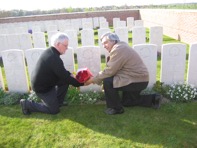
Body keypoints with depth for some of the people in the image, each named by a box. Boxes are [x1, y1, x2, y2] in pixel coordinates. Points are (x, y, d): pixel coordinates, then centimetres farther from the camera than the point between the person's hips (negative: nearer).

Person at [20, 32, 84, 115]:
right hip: (41, 87, -9)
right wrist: (81, 83, -13)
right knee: (54, 110, 3)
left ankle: (58, 102, 19)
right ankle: (28, 104, 8)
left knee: (65, 81, 7)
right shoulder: (54, 59, -31)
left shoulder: (50, 52, -1)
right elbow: (65, 77, -23)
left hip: (39, 82, 9)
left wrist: (69, 74, -1)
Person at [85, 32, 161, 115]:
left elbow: (109, 71, -22)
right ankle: (153, 99, 24)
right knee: (126, 102, 26)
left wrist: (93, 79, -12)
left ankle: (116, 108, -1)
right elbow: (112, 70, 11)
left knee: (107, 81, -18)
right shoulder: (120, 47, 13)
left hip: (137, 81, -11)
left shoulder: (118, 50, -20)